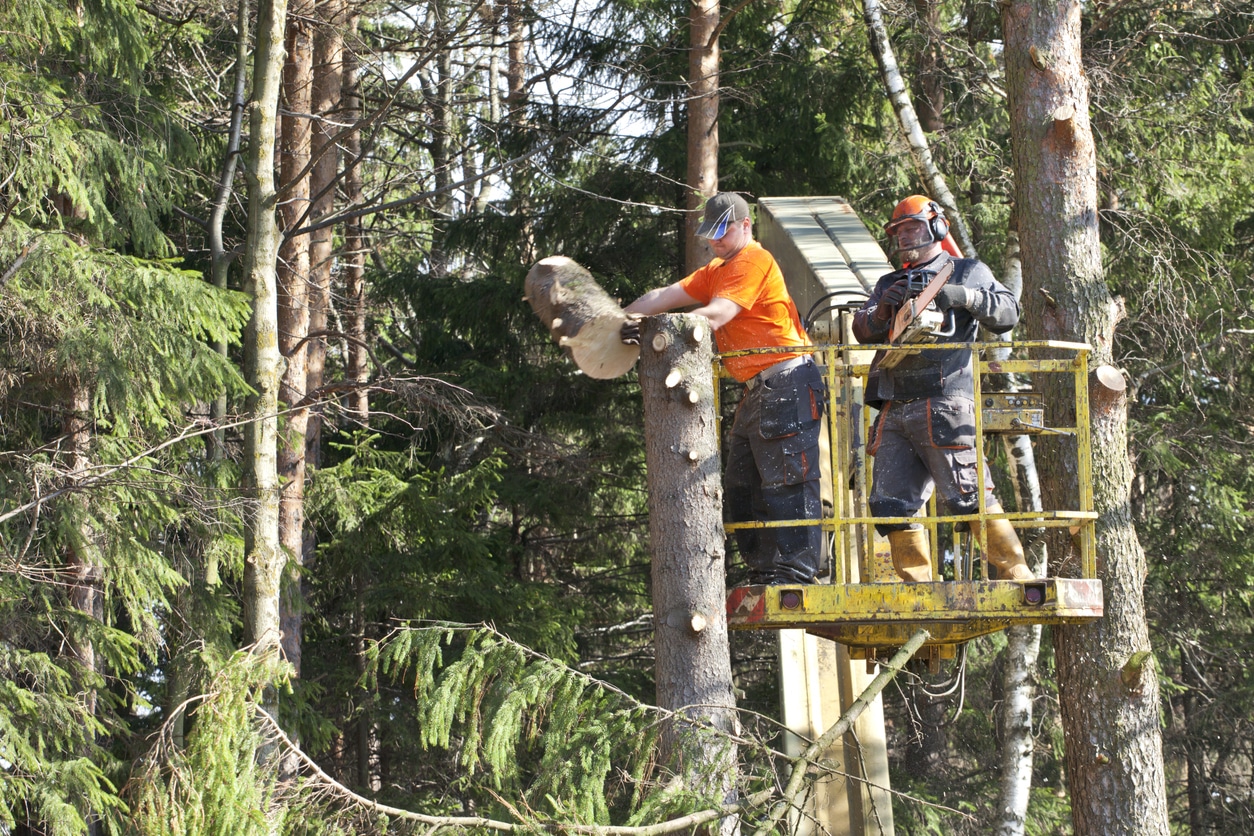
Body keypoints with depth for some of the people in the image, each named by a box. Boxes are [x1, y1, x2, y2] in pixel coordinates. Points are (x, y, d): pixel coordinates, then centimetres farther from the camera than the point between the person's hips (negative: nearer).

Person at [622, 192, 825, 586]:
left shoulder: (753, 261, -10)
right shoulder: (717, 271, 22)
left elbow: (715, 316, -21)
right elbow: (667, 296, 14)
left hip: (786, 386, -11)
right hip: (757, 391, 11)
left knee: (788, 485, -12)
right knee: (741, 490, 9)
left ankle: (796, 572, -14)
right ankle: (764, 572, 9)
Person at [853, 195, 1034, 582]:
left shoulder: (968, 271, 14)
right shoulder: (890, 283, 26)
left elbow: (1008, 313, 2)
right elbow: (863, 329, 11)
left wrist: (965, 296, -13)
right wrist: (883, 310, -11)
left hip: (944, 403, -6)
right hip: (895, 411, 6)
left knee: (967, 497, -13)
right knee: (890, 504, -2)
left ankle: (1015, 574, -9)